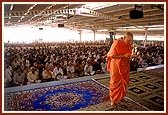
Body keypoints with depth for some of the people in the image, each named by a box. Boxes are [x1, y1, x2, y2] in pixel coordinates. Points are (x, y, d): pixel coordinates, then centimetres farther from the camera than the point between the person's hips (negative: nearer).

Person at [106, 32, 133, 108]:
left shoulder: (129, 45, 0)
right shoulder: (117, 43, -21)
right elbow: (112, 56, -22)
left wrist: (129, 56, -4)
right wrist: (123, 55, -27)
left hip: (125, 66, 7)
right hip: (116, 66, -6)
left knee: (124, 82, 16)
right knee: (115, 83, 2)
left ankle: (120, 97, 36)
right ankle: (113, 100, 16)